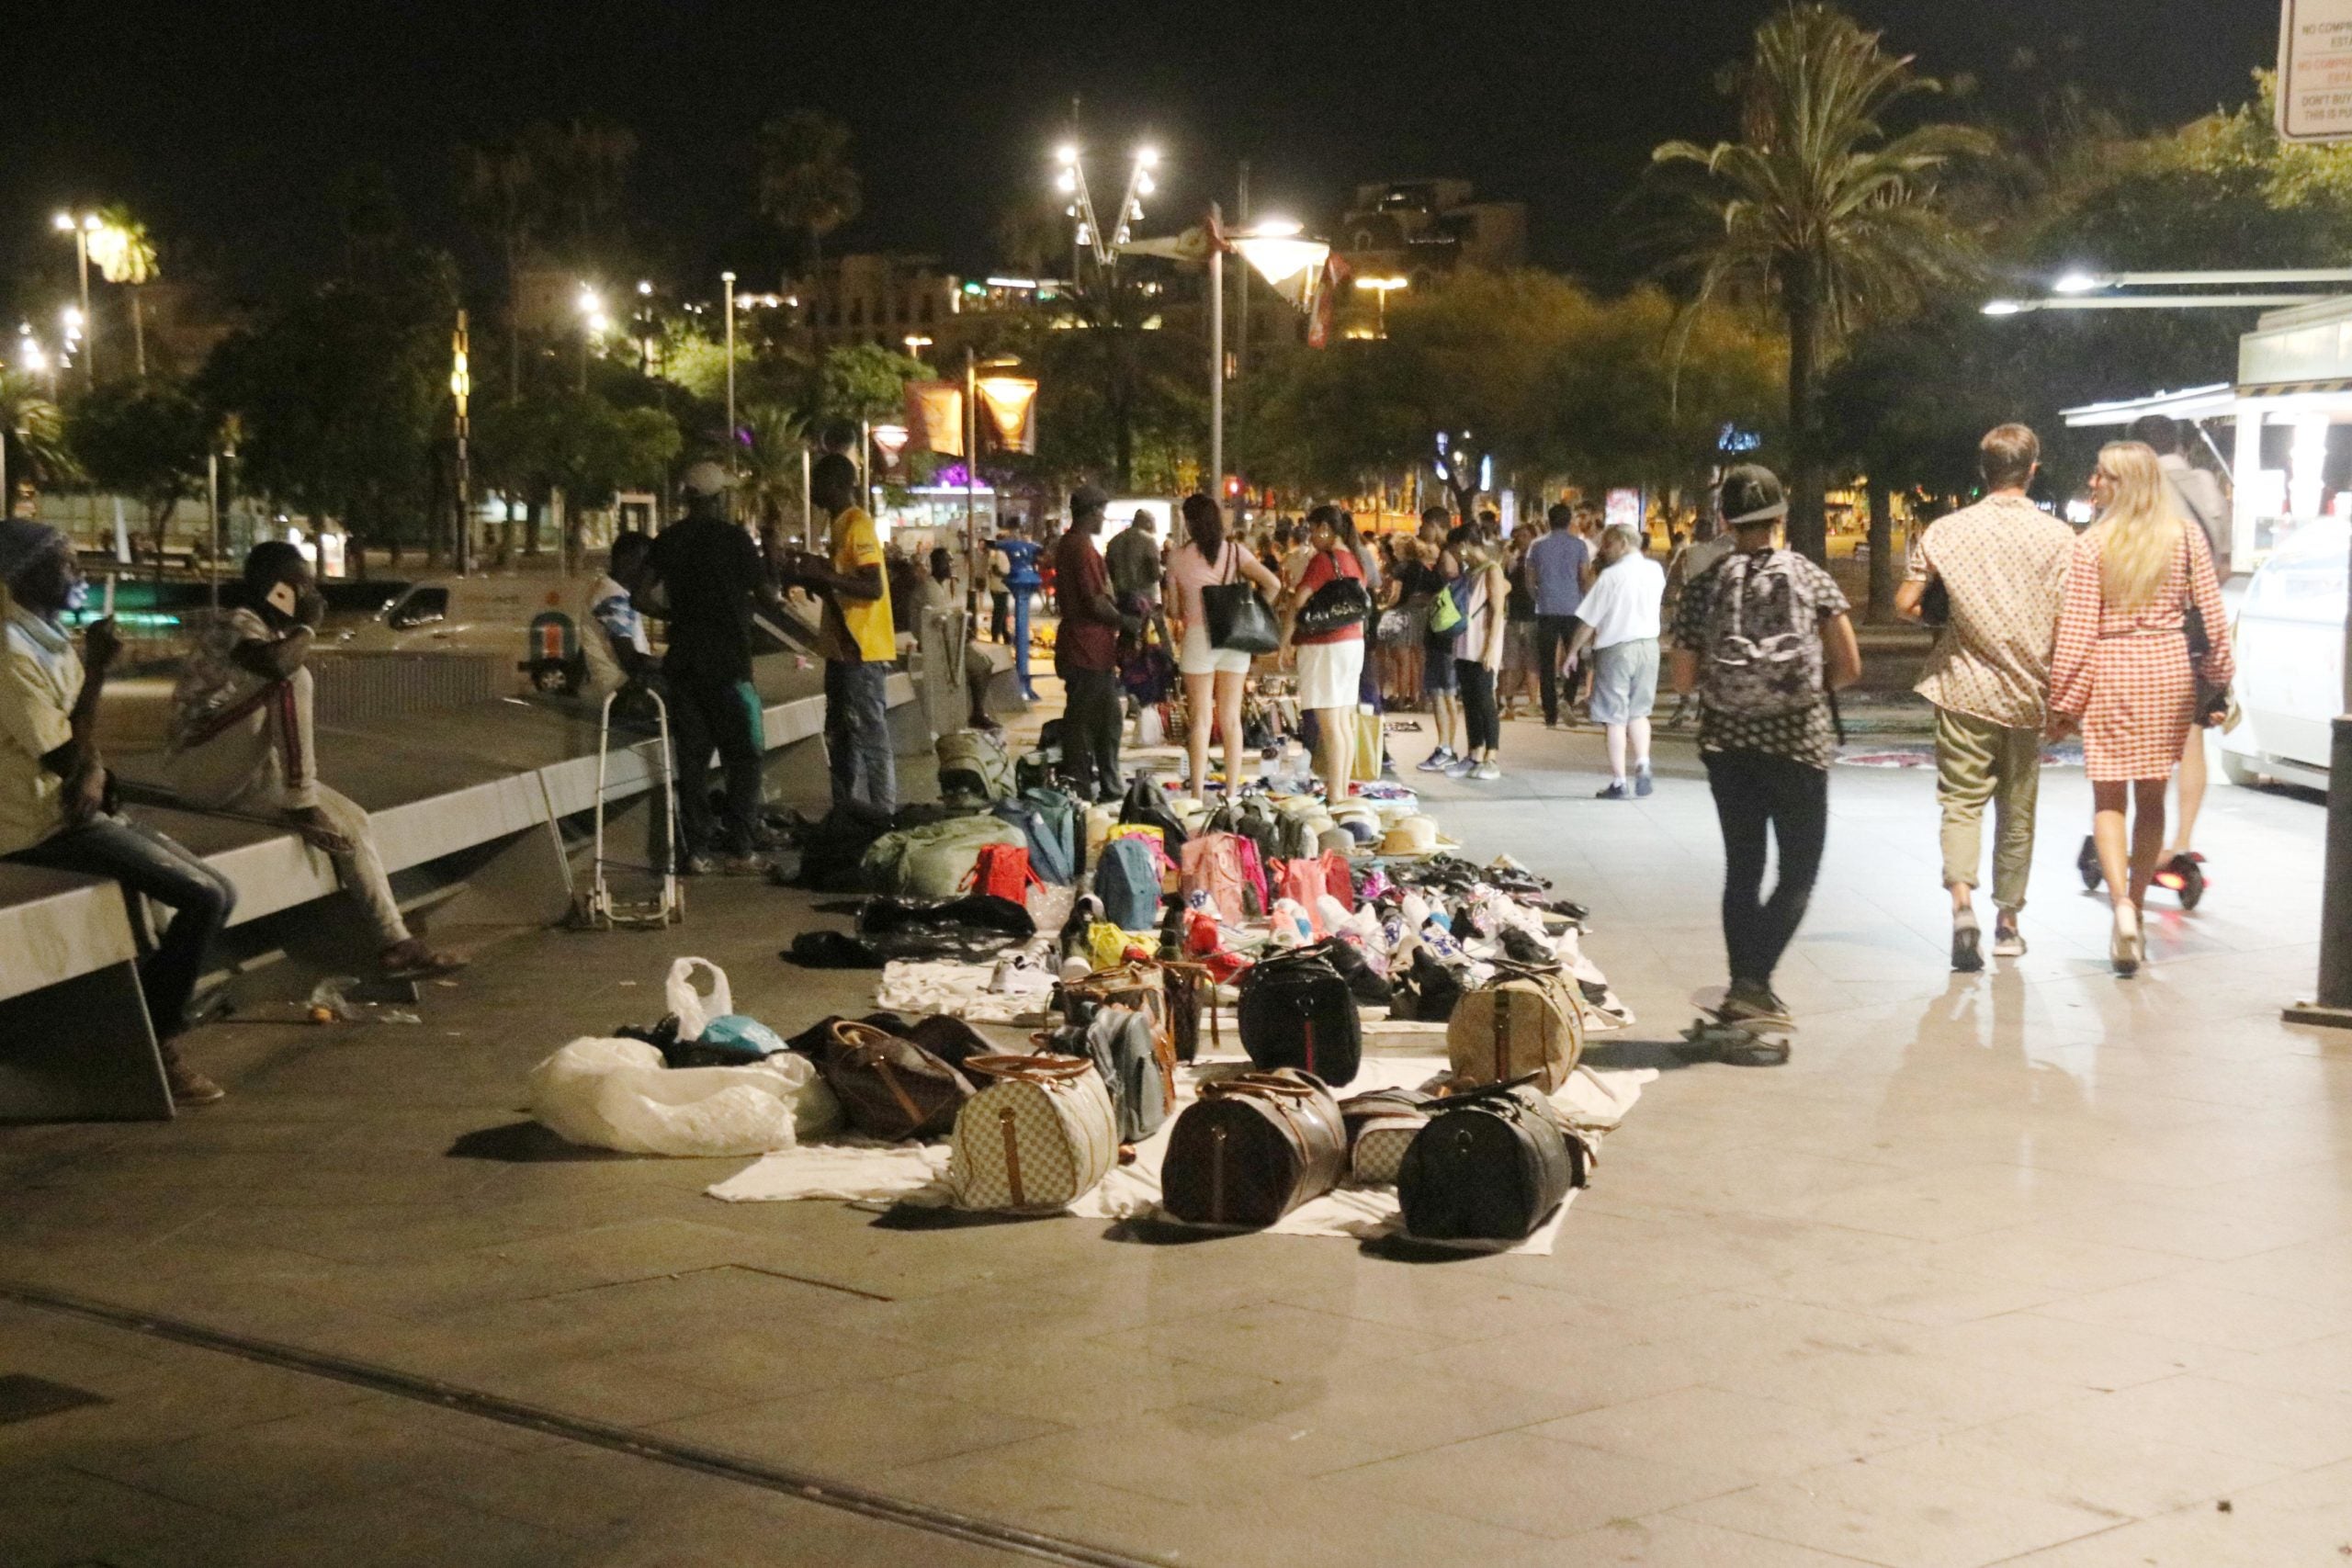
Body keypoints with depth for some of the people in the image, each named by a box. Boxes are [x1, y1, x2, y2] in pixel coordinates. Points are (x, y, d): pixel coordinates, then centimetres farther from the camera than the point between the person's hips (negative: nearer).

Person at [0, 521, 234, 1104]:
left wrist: (93, 770, -10)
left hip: (77, 809, 10)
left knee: (216, 892, 6)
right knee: (204, 897, -16)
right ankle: (154, 1042, -7)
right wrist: (97, 667, -17)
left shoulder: (50, 639, 11)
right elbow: (63, 758, -21)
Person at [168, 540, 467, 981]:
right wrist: (309, 626, -19)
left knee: (351, 820, 2)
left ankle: (394, 942, 3)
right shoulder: (238, 625, -15)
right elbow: (280, 665, -39)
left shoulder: (274, 632, 14)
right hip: (201, 767, -9)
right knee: (291, 681, -28)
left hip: (242, 777, 9)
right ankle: (301, 806, -21)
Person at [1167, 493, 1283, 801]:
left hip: (1197, 636, -2)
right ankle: (1232, 793, 9)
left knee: (1200, 718, 1)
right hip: (1234, 637, 2)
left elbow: (1174, 607, 3)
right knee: (1231, 718, 7)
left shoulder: (1178, 557, -3)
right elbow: (1273, 584, -6)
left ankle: (1198, 795, 0)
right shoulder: (1235, 552, 2)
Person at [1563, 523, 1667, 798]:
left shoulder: (1611, 576, -15)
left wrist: (1573, 651, 1)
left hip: (1616, 648, -5)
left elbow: (1589, 620, -12)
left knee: (1615, 717, 3)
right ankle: (1642, 766, 1)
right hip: (1648, 646, 5)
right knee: (1639, 712, 19)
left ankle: (1619, 783, 4)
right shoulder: (1656, 571, 1)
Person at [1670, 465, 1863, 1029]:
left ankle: (1746, 992, 12)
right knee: (1799, 872, 6)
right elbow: (1850, 667, -4)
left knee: (1742, 870, 13)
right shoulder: (1809, 578, -4)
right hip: (1798, 742, -2)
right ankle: (1753, 982, -11)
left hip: (1726, 744, 2)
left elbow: (1683, 679, 0)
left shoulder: (1705, 587, -1)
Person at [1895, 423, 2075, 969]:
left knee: (1962, 802, 1)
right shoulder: (2057, 536, -4)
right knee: (2017, 811, 13)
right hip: (2027, 693, 1)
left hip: (1966, 687, -1)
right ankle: (2008, 921, 22)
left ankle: (1962, 899, -22)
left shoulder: (1946, 531, -4)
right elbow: (2065, 622, -8)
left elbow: (1904, 604, -3)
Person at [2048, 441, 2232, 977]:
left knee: (2108, 797, 3)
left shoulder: (2092, 546, -7)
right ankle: (2135, 906, 21)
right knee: (2151, 795, 14)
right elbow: (2212, 617, 2)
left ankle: (2122, 904, -16)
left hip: (2109, 672, -3)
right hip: (2168, 671, 3)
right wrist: (2218, 683, 11)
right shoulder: (2188, 539, 2)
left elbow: (2076, 630, -8)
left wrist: (2063, 702, -2)